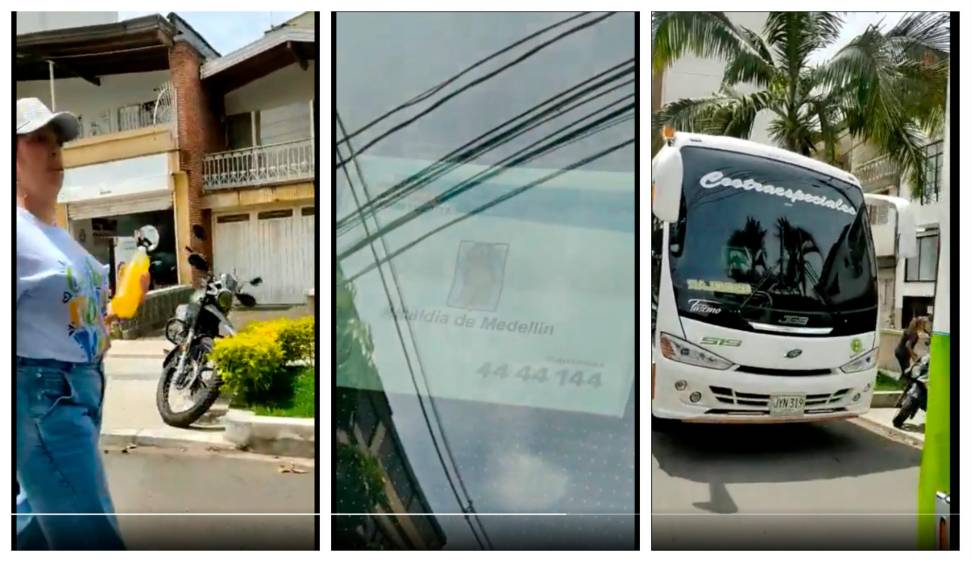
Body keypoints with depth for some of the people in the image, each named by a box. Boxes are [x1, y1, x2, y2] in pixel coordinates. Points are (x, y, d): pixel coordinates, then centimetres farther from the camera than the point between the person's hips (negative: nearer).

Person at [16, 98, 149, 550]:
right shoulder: (16, 230, -14)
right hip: (42, 393, -9)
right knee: (92, 536, -4)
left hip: (82, 388, 9)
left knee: (44, 516, 24)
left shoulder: (60, 235, 15)